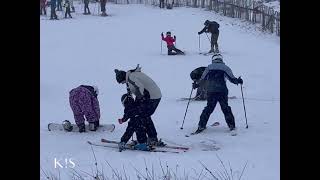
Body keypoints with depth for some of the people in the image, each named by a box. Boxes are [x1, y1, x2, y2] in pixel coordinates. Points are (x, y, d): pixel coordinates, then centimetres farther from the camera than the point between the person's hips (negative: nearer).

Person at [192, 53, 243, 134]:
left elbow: (202, 79, 14)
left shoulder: (209, 68, 12)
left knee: (208, 108, 10)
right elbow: (232, 78, 3)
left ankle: (201, 126, 5)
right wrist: (238, 81, 22)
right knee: (226, 108, 8)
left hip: (210, 92, 2)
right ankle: (231, 125, 3)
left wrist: (196, 85, 30)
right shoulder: (225, 67, 6)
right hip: (222, 91, -2)